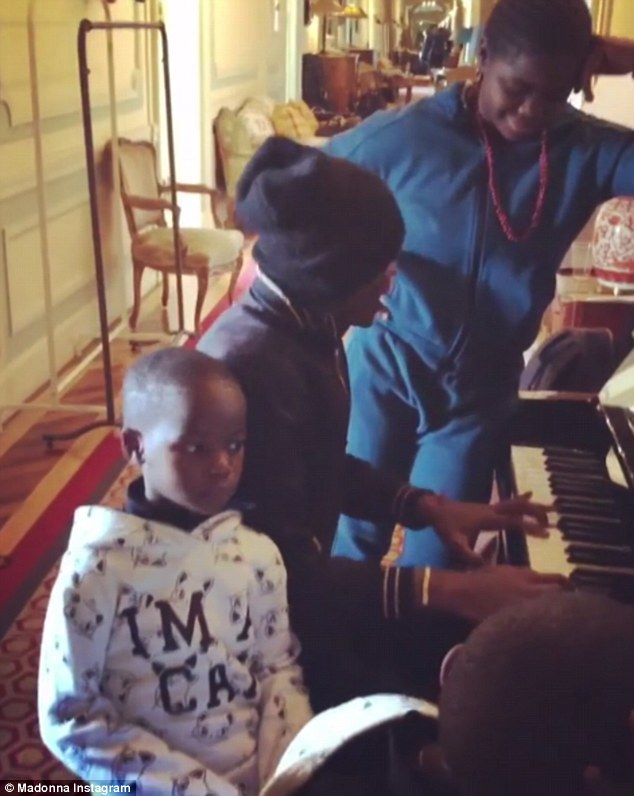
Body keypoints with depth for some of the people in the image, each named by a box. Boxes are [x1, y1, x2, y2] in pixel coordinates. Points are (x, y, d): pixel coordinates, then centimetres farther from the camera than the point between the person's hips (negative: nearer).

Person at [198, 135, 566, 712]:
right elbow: (281, 570, -30)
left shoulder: (307, 327, 1)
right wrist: (448, 588, -29)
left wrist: (429, 508, 5)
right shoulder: (254, 365, -30)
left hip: (297, 581, 9)